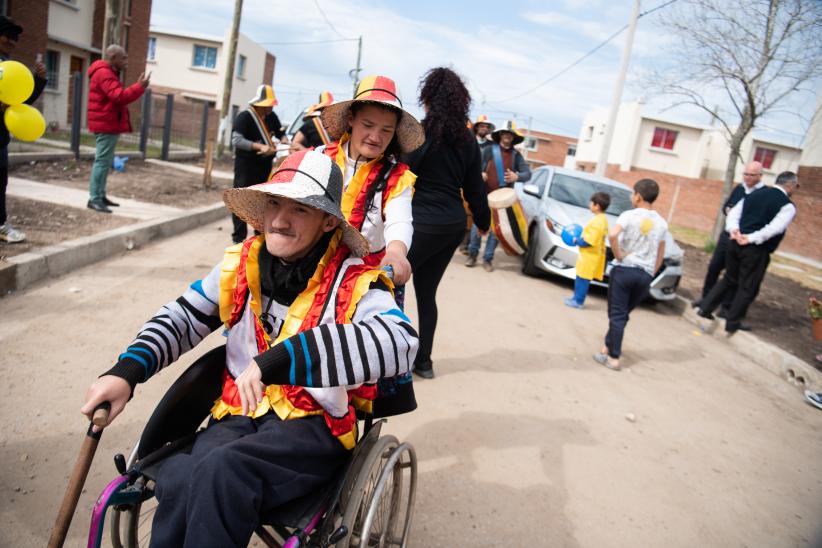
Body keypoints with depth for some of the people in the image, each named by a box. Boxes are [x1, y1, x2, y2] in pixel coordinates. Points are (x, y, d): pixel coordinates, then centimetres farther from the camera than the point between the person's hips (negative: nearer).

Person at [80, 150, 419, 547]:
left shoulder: (353, 283, -13)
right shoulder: (241, 265, 4)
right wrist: (127, 370, -1)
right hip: (239, 415, 4)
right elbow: (182, 317, 15)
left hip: (313, 424, -3)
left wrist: (280, 359, -37)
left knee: (221, 472, -30)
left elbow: (399, 341, -32)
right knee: (180, 482, -26)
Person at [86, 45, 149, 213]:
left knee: (105, 161, 15)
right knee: (102, 161, -12)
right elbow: (119, 97, -26)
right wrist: (139, 87, -24)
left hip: (109, 124, 11)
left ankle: (100, 196, 22)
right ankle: (94, 199, -11)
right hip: (106, 125, -11)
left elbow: (116, 97, 17)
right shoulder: (104, 74, -14)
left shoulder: (108, 73, 20)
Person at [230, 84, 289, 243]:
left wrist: (285, 141, -3)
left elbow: (281, 133, 20)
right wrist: (260, 147, -33)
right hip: (246, 166, -6)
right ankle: (239, 237, 3)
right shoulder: (244, 117, -14)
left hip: (265, 165, 7)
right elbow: (236, 140, -25)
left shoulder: (271, 116, 6)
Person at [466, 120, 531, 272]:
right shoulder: (489, 150, 1)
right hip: (485, 194, -2)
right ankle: (472, 254, 14)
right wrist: (479, 174, -19)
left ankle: (487, 259, 12)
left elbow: (527, 173, 3)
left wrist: (517, 177, -17)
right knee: (478, 225, -1)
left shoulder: (516, 155, 8)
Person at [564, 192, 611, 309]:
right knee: (581, 278, 16)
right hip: (592, 255, 10)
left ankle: (578, 301, 0)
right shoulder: (603, 219, 12)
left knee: (582, 279, -4)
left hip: (590, 256, -10)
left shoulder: (597, 221, -20)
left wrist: (576, 241, -8)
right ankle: (577, 297, 24)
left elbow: (588, 241, -23)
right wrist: (580, 237, 15)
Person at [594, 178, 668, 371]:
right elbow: (660, 255, 13)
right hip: (645, 275, 4)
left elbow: (612, 235, -26)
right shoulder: (662, 223, 9)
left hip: (624, 270, -4)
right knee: (622, 314, 17)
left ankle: (614, 358, 1)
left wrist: (618, 255, -14)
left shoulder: (629, 215, -7)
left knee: (617, 315, 1)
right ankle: (608, 347, 23)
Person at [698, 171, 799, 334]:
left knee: (729, 279, 23)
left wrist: (734, 230, -6)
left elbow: (733, 214, 7)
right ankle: (731, 324, 14)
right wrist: (751, 238, -18)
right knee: (747, 288, 8)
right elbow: (774, 228, -19)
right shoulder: (788, 206, -4)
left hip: (736, 243, 6)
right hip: (757, 250, -5)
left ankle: (705, 308, 20)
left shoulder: (754, 195, 13)